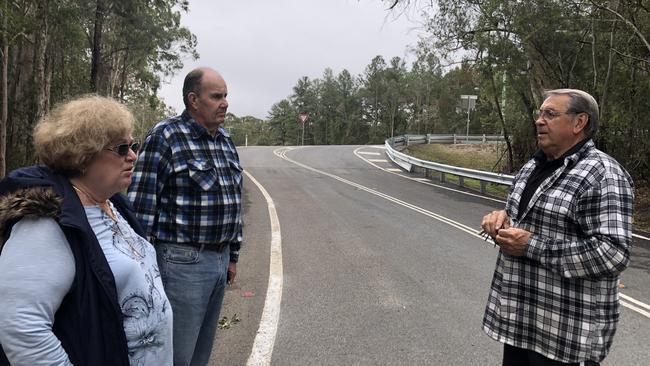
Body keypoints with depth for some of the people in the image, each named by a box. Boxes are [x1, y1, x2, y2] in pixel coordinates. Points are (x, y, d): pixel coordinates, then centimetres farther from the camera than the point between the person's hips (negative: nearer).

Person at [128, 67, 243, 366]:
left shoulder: (225, 139, 11)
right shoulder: (165, 136, -11)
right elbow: (141, 205, -13)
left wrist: (232, 255, 17)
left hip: (219, 259, 7)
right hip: (183, 260, -7)